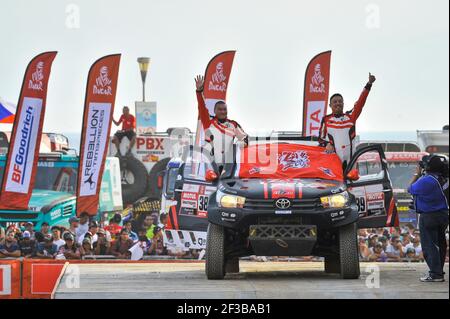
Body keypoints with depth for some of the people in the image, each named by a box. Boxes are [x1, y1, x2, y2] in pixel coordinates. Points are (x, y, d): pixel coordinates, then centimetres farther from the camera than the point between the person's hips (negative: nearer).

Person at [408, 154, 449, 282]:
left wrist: (417, 174, 1)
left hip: (429, 217, -8)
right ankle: (439, 272, 23)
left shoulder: (426, 180, -24)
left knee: (429, 245, -3)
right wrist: (422, 174, 5)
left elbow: (411, 189, -8)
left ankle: (435, 274, -6)